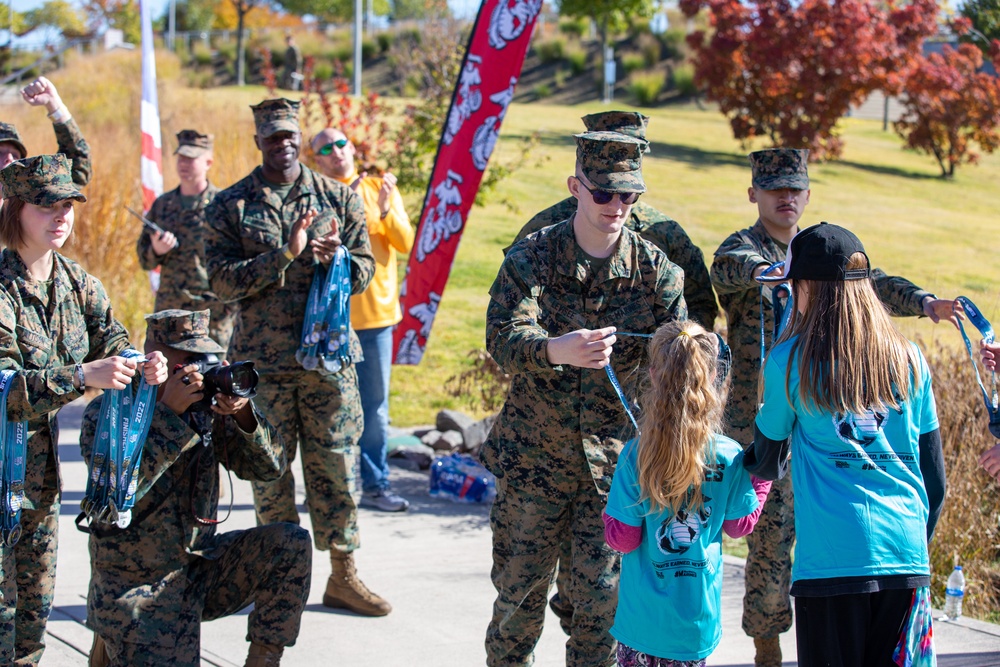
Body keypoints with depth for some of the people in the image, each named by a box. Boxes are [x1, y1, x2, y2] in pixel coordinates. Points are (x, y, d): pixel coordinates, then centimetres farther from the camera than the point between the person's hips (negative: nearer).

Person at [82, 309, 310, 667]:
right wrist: (169, 412, -30)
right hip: (136, 588, -5)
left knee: (292, 543, -15)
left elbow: (268, 467, -3)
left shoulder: (207, 407, 1)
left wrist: (243, 414, -21)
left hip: (201, 567, 5)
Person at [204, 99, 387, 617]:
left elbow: (364, 271, 7)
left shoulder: (338, 197, 8)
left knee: (336, 467, 4)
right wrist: (286, 254, -18)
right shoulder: (231, 205, 2)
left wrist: (337, 258, -15)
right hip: (262, 360, -1)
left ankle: (343, 575, 13)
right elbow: (223, 280, -8)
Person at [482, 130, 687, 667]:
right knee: (520, 590, 8)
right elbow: (502, 338, -19)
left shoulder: (656, 270, -1)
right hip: (533, 456, -1)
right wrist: (556, 350, -40)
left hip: (616, 461, 1)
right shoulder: (531, 259, -5)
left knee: (603, 596, 2)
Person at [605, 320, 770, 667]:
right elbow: (739, 524, 7)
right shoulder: (729, 456, -9)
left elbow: (622, 539, -11)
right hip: (698, 616, 2)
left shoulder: (636, 456, -15)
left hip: (641, 614, -1)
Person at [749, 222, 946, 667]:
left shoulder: (791, 360, -1)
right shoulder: (908, 358, 8)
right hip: (906, 556, 3)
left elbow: (767, 459, 14)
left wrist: (756, 465, 37)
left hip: (833, 559, -3)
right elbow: (934, 476, 12)